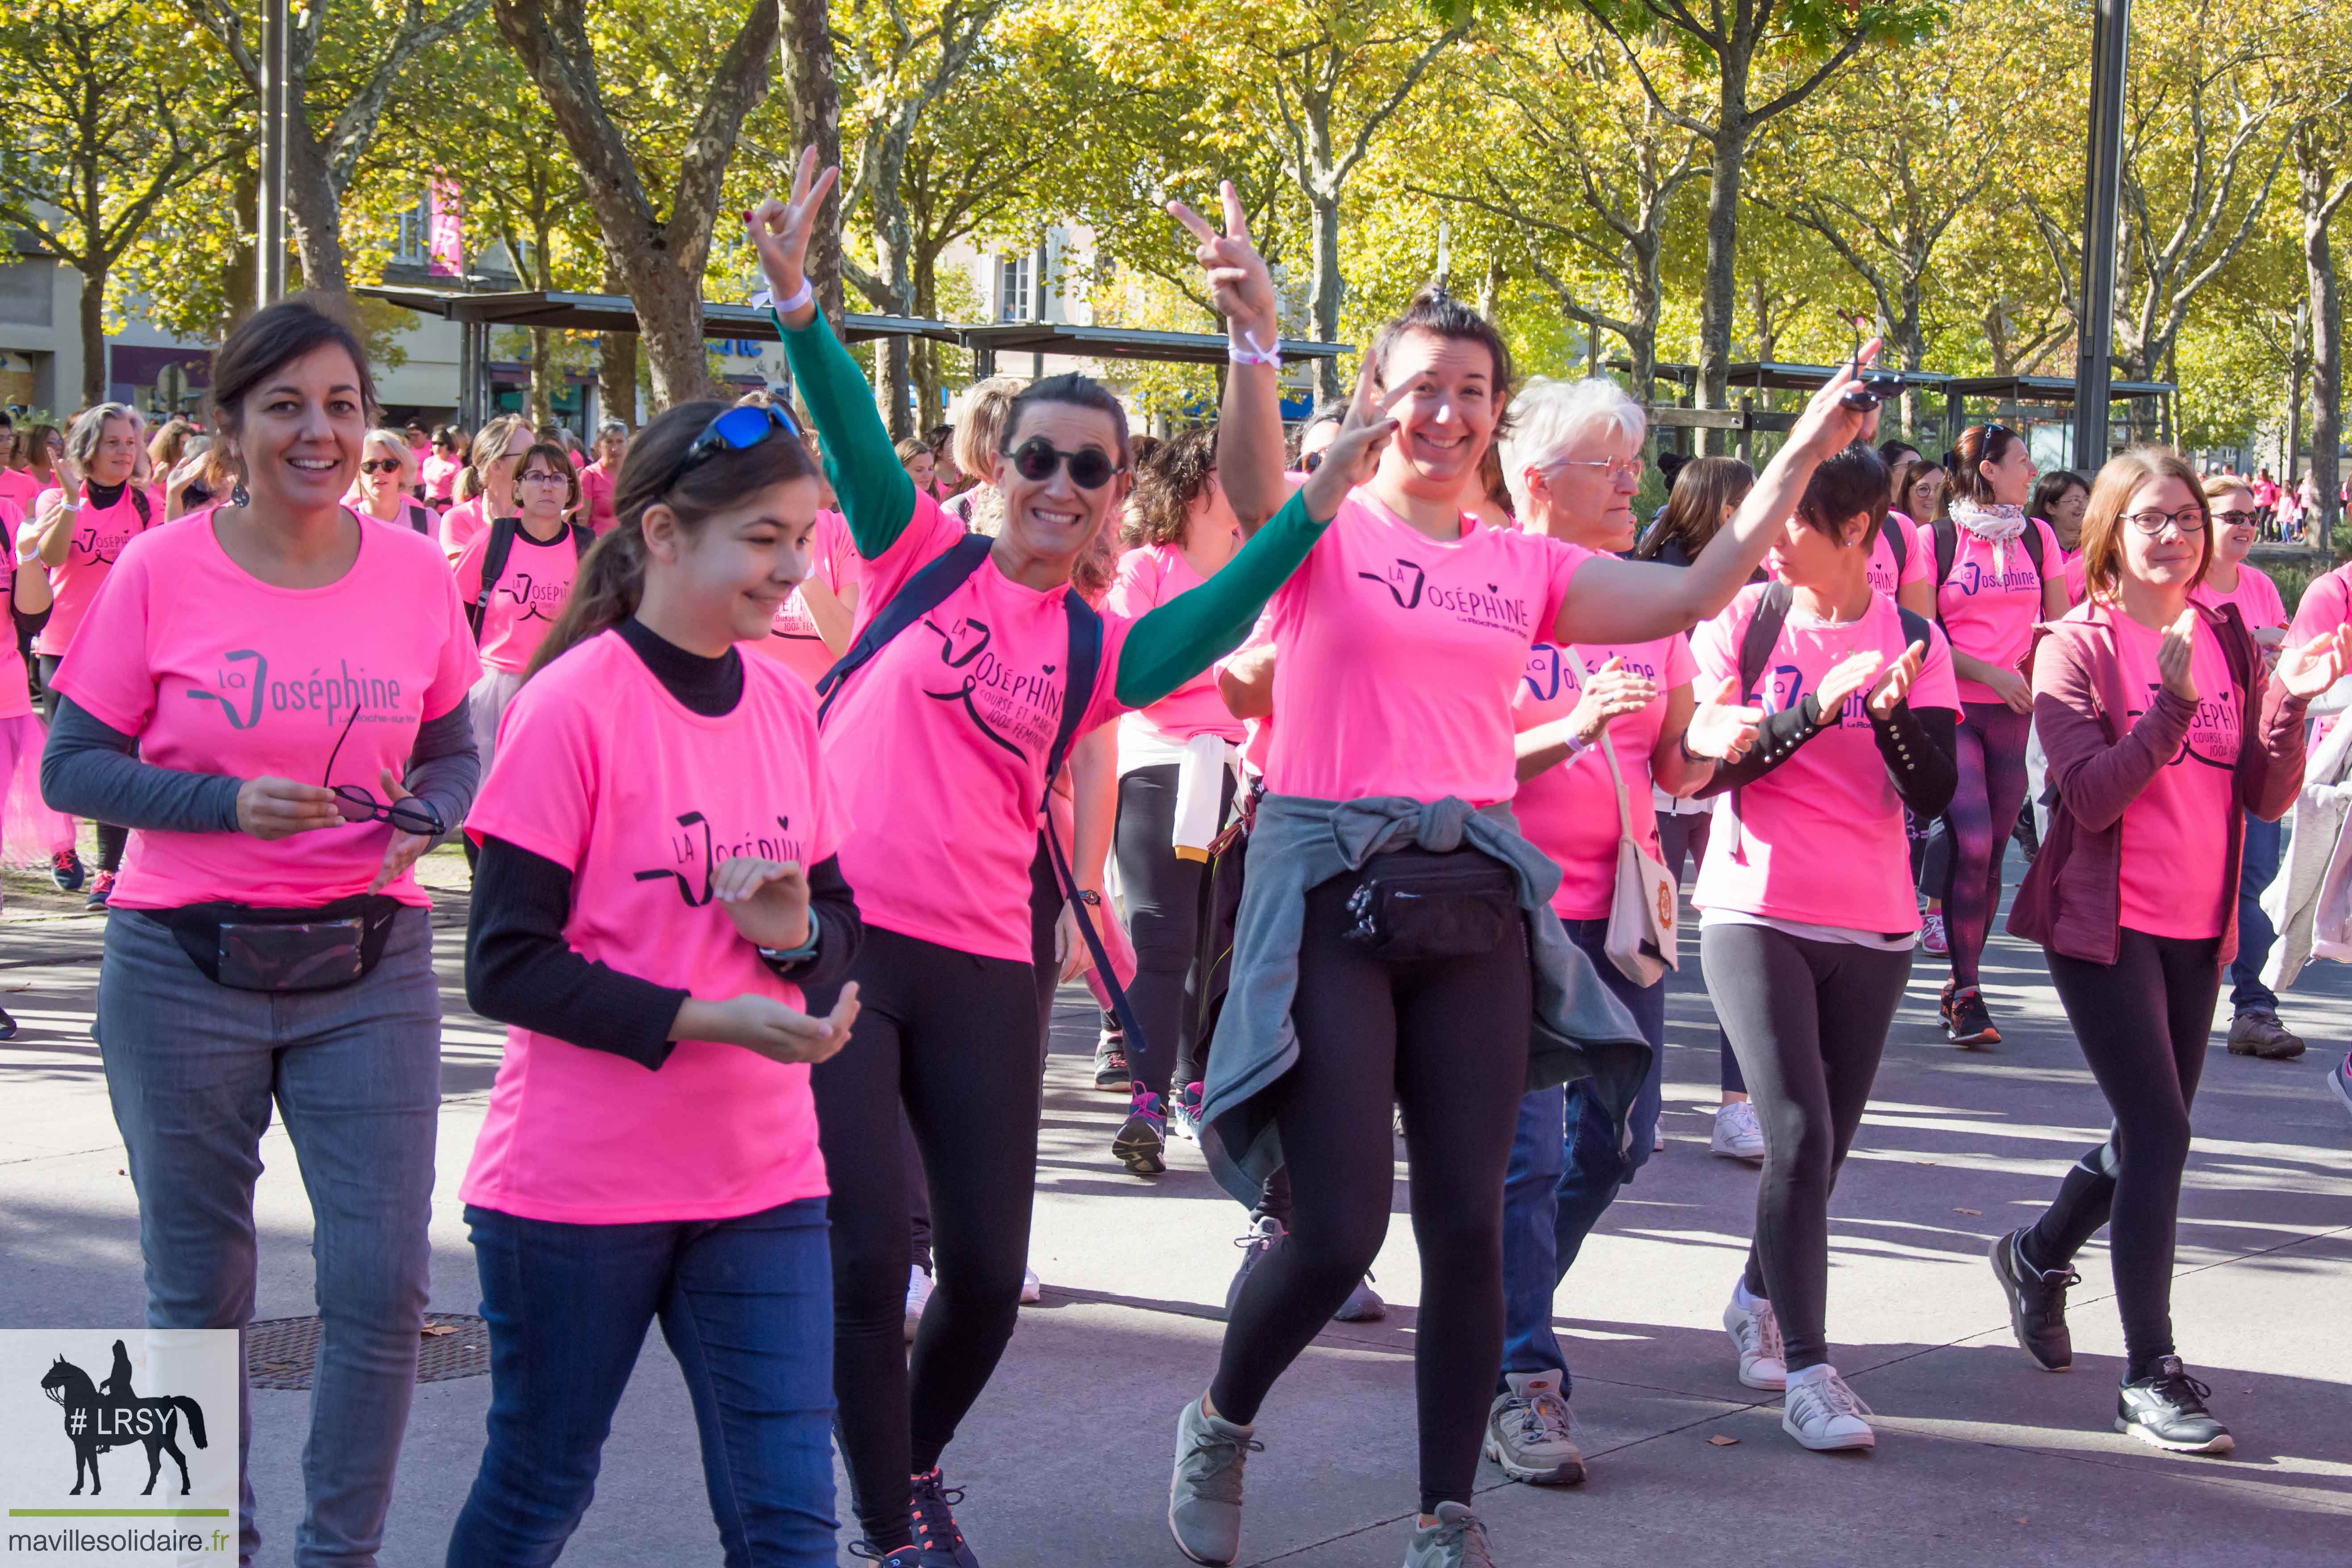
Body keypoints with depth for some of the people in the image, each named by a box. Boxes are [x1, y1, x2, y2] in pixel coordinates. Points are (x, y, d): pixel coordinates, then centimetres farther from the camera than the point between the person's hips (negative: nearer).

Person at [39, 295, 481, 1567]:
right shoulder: (161, 570, -6)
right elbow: (71, 766, -4)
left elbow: (454, 754, 11)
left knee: (384, 1284, -4)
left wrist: (422, 816, -12)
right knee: (198, 1290, 9)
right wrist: (229, 804, -20)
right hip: (184, 972, -1)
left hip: (368, 970, 2)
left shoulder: (416, 575, 1)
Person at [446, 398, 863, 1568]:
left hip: (760, 1177, 5)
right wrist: (706, 1017, -22)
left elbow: (838, 923, 13)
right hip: (577, 1184, -4)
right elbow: (506, 965, -15)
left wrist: (798, 936, -11)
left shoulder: (786, 705, 5)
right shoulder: (572, 704, -13)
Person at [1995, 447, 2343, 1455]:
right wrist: (2173, 703, -28)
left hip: (2198, 929, 6)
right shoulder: (2078, 646, -7)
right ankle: (2151, 1378, -6)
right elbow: (2093, 795, -18)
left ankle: (2038, 1257, 42)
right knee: (2161, 1131, -12)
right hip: (2105, 923, -6)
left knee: (2152, 1134, 15)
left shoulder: (2232, 644, 5)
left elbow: (2268, 799, 1)